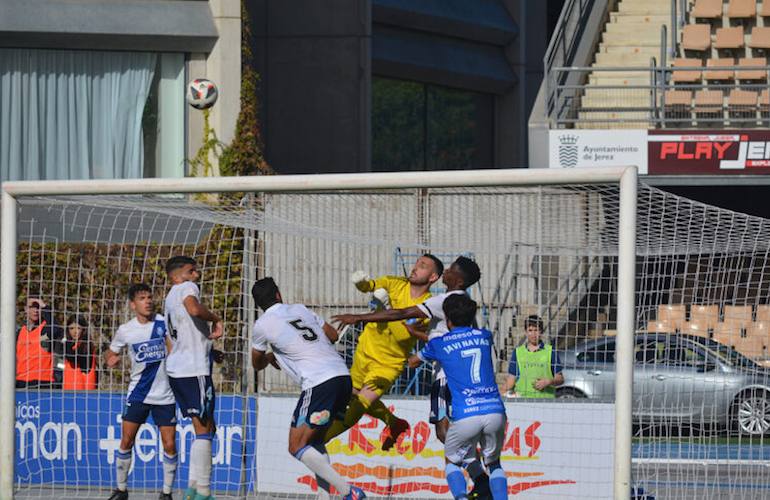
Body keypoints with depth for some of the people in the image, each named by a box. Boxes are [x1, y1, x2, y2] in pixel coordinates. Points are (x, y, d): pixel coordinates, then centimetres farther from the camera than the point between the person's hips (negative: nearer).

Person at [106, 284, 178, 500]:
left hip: (165, 395, 0)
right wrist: (111, 359, -10)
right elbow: (111, 351, 14)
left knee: (170, 446, -4)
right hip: (138, 393, 0)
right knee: (126, 442, -1)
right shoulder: (125, 331, -2)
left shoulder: (163, 322, -4)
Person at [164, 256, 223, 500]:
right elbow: (194, 309, -26)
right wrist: (216, 319, -10)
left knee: (206, 428, 15)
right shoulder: (186, 288, -3)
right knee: (203, 430, -8)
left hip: (177, 369, 10)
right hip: (194, 369, -10)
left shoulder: (170, 298, 25)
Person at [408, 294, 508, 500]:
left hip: (465, 414, -2)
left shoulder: (439, 344, 10)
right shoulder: (484, 336, 18)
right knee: (493, 463, 23)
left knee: (452, 462, 20)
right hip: (495, 411, 2)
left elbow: (413, 361, 31)